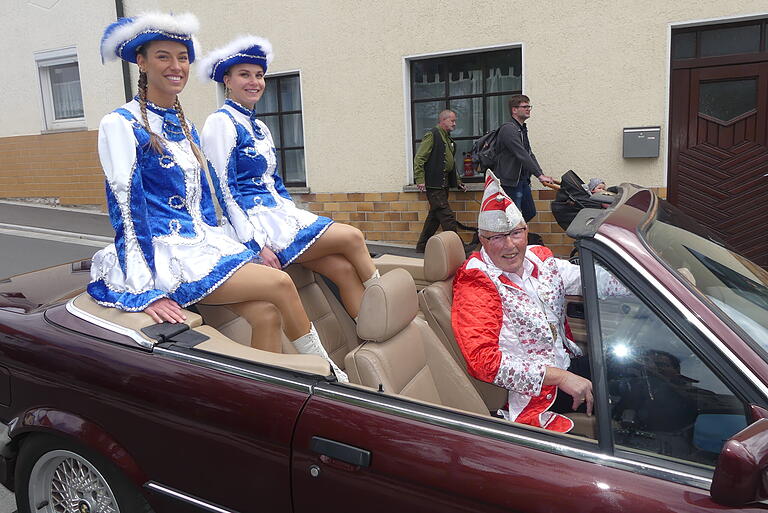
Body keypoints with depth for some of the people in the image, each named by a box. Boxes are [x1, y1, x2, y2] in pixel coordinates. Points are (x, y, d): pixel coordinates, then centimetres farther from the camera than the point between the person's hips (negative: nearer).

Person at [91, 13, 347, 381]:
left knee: (266, 314, -17)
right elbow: (126, 209, -13)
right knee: (279, 283, -19)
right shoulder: (121, 125, -6)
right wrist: (146, 291, -20)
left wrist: (227, 251, 13)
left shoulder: (185, 127, 16)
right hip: (162, 253, -7)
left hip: (201, 244, 7)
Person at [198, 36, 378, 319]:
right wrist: (256, 244, -19)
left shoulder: (260, 126, 18)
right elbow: (225, 189, -14)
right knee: (352, 237, -13)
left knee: (344, 268, -9)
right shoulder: (221, 122, -8)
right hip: (256, 219, -8)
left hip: (279, 212, 8)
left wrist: (299, 219, 12)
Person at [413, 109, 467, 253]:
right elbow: (419, 159, -14)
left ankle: (422, 246, 22)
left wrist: (457, 181, 24)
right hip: (433, 184, -10)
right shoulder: (432, 135, -8)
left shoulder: (448, 139, 20)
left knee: (435, 215, 13)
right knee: (447, 216, -10)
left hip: (443, 184, 10)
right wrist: (420, 179, -20)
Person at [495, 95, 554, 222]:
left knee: (530, 213, 15)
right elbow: (522, 156, -22)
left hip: (523, 180, 10)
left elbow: (530, 154, 16)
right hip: (511, 182, -10)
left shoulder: (522, 130, 17)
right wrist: (539, 175, -22)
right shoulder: (508, 129, -15)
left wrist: (542, 174, 4)